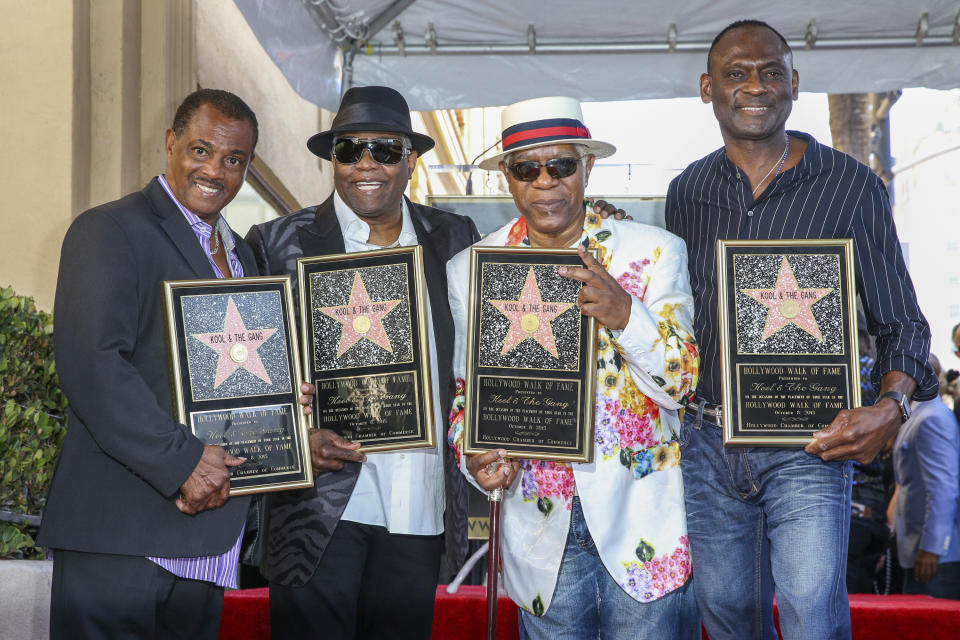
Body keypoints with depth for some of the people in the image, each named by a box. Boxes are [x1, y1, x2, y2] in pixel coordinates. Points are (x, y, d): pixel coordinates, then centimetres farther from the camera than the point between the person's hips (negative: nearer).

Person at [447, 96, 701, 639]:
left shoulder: (655, 252, -1)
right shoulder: (470, 270, 4)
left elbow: (681, 383, -5)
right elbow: (465, 388, 12)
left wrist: (625, 314, -22)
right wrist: (474, 455, -8)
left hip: (644, 526, -1)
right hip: (540, 528, 2)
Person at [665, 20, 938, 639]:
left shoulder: (851, 186, -3)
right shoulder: (686, 193, 7)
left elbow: (901, 322, 0)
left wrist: (891, 406, -19)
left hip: (807, 447, -3)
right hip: (707, 443, 4)